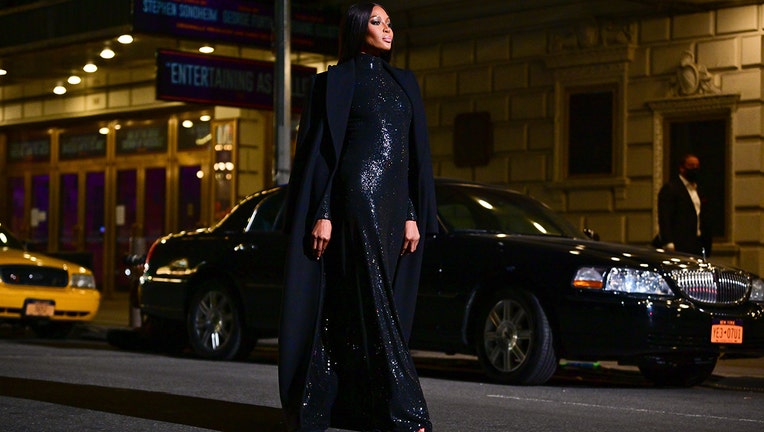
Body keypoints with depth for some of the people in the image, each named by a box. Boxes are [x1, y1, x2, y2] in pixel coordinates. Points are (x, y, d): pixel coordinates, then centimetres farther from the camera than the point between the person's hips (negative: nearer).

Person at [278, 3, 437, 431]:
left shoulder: (404, 82, 19)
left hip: (396, 202, 7)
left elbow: (418, 150, 15)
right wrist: (321, 214, -11)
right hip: (359, 194, -7)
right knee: (373, 303, -11)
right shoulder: (338, 79, 3)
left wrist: (416, 216, 6)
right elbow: (321, 148, -2)